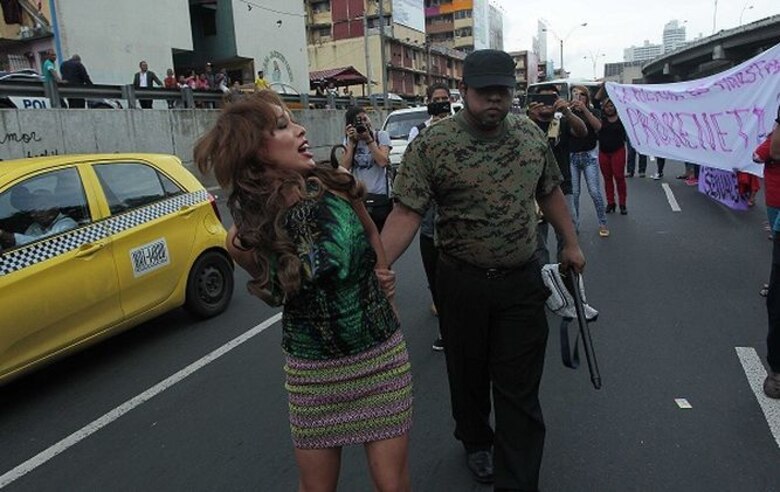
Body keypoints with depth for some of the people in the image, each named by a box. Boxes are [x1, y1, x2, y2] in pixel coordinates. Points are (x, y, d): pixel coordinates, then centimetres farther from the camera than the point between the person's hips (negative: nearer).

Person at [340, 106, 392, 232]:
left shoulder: (381, 135, 0)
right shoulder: (348, 140, 9)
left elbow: (383, 162, -15)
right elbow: (345, 167, -4)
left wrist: (368, 139, -16)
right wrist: (352, 143, -10)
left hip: (380, 195, -2)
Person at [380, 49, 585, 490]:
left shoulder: (532, 135, 3)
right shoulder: (431, 144, -11)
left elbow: (550, 192, 16)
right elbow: (407, 213, -18)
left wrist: (571, 242, 17)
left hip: (522, 282, 2)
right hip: (463, 284, -2)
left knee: (520, 392, 4)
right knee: (468, 375, 19)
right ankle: (476, 441, 47)